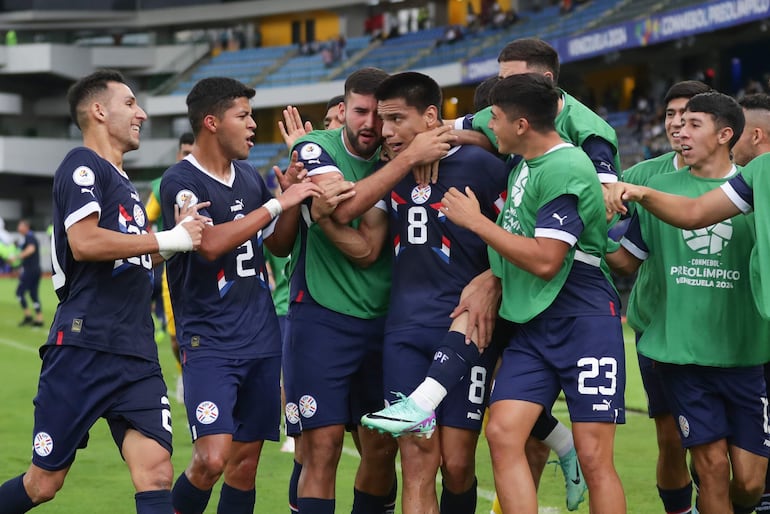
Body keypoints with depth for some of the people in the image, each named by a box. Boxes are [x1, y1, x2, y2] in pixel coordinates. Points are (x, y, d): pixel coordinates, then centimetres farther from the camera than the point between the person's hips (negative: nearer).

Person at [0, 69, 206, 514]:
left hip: (137, 359, 8)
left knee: (156, 472, -9)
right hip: (84, 348, -8)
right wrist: (166, 240, -13)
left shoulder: (121, 182, 22)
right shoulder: (83, 166, -5)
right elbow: (85, 242, -21)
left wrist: (179, 234, 14)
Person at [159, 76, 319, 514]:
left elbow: (280, 244, 20)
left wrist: (296, 191, 3)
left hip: (262, 340, 7)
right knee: (212, 459, -19)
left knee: (246, 460, 7)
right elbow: (211, 244, -24)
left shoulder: (250, 178, 13)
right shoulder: (180, 182, -10)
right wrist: (278, 203, -19)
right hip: (210, 343, -7)